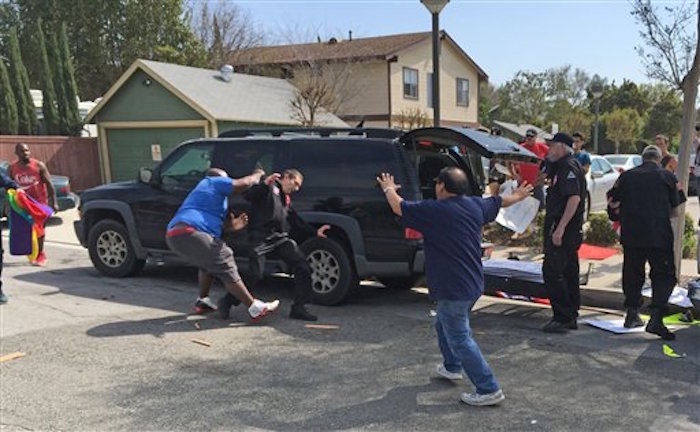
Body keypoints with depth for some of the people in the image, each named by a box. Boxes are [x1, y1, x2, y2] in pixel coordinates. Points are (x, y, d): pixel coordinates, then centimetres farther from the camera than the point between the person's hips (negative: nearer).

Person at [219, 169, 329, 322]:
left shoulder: (286, 199, 27)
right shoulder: (269, 188, 3)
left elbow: (296, 222, 29)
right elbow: (248, 196, -13)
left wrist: (315, 232, 22)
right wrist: (265, 184, -27)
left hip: (281, 238, 8)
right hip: (261, 237, -8)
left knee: (303, 267, -4)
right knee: (255, 275, -16)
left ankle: (299, 308, 4)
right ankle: (227, 302, 7)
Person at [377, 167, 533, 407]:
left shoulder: (433, 210, -17)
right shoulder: (475, 205, 4)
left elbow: (399, 207, -5)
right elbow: (500, 201, 24)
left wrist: (389, 189, 16)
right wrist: (518, 195, 46)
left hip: (453, 290, -9)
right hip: (473, 285, 9)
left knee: (460, 338, -2)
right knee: (444, 325, 29)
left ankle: (489, 390, -1)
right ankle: (452, 367, 46)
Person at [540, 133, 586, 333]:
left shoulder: (568, 167, -13)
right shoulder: (562, 166, 19)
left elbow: (574, 198, -25)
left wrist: (560, 228, -27)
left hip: (562, 230, -11)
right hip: (569, 231, 11)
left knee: (552, 272, -9)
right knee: (569, 273, 13)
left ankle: (562, 318, -5)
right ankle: (571, 317, 21)